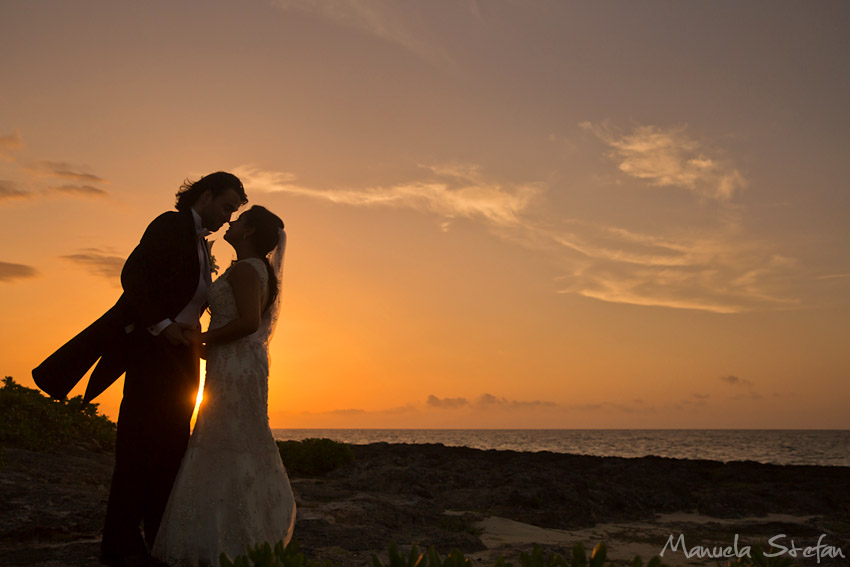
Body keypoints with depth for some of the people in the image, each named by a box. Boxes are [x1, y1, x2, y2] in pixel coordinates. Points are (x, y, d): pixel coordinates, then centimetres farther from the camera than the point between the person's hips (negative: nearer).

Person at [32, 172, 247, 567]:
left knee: (171, 445, 8)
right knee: (141, 443, -6)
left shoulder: (200, 243, 20)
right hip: (153, 345, -8)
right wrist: (162, 325, -20)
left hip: (181, 352, 8)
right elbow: (133, 275, -16)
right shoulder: (170, 225, -6)